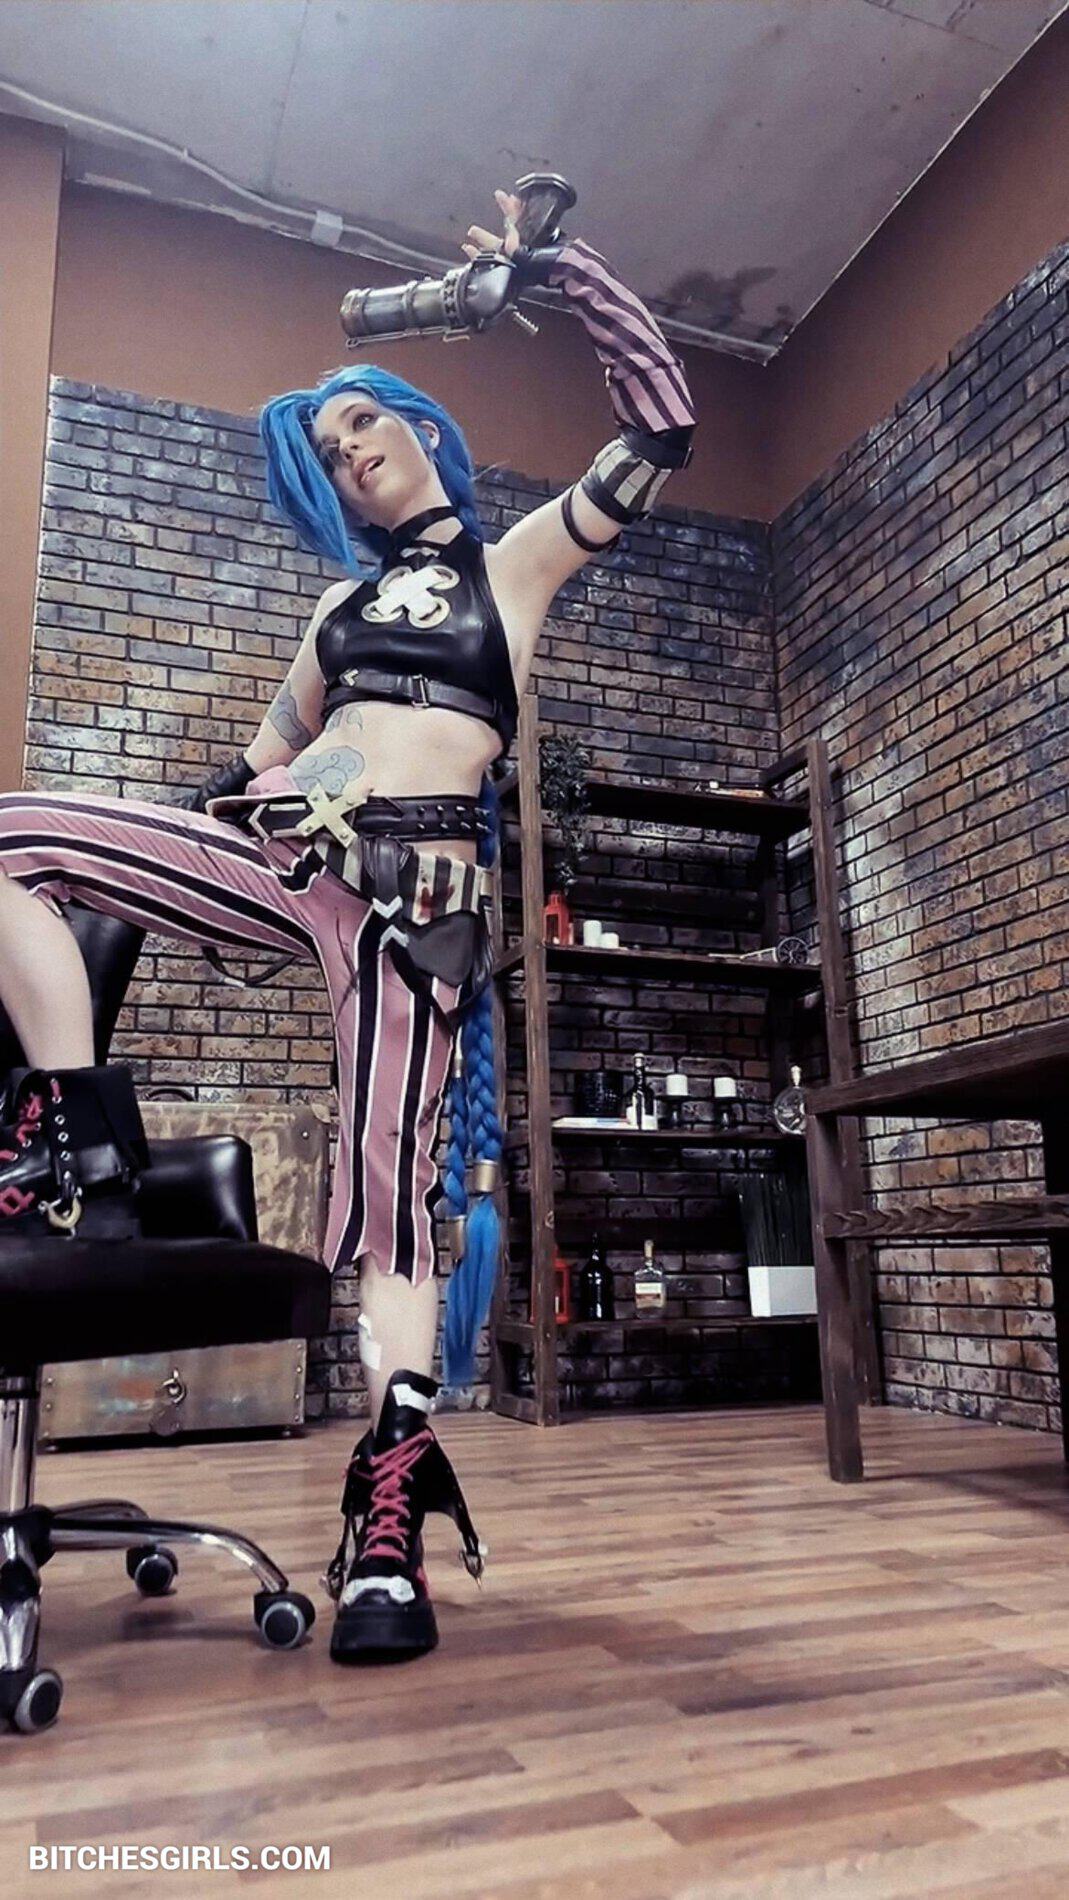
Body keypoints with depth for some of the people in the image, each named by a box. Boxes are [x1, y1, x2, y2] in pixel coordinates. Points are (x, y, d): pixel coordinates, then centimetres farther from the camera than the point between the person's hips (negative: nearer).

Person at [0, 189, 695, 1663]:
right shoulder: (343, 602, 25)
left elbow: (660, 427, 5)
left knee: (392, 1174, -11)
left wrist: (557, 261, 6)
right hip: (284, 855, 5)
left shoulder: (519, 559, 13)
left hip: (413, 879, -5)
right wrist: (199, 828, 17)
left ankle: (390, 1520, -3)